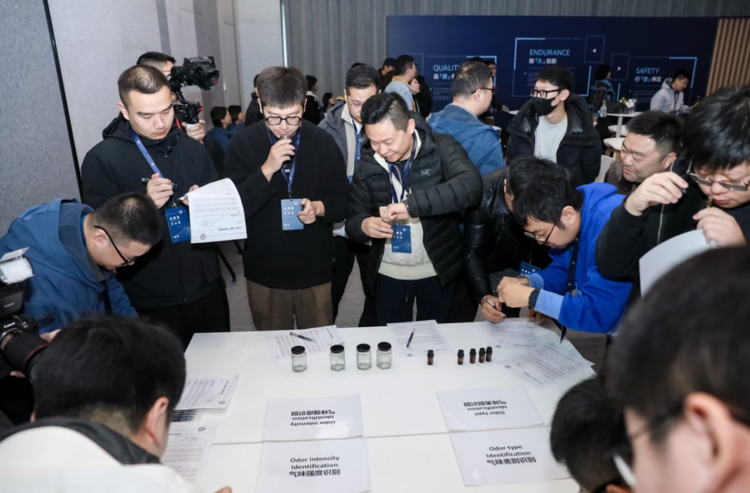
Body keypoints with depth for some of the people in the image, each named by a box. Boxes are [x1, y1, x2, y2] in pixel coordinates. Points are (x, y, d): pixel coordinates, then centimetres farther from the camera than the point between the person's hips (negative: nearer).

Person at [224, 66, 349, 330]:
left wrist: (320, 208, -19)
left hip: (315, 272, 1)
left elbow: (344, 200, 2)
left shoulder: (323, 142, -4)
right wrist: (267, 169, -25)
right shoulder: (243, 143, -7)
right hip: (264, 273, 0)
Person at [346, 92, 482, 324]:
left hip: (436, 270, -2)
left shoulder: (441, 148, -13)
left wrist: (411, 205, -39)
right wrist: (364, 225, -25)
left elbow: (470, 185, -31)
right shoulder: (367, 166, -5)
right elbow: (352, 221, -1)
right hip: (388, 273, 2)